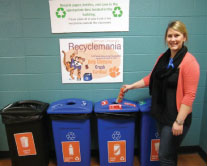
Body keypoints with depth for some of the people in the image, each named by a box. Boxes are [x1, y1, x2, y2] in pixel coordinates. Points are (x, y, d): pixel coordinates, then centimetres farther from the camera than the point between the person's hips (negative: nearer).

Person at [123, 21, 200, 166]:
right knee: (170, 152, 21)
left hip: (175, 117, -6)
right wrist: (132, 86, 16)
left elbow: (189, 95, -19)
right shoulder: (163, 57, 6)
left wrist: (179, 121, -19)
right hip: (161, 113, 7)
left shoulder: (189, 62, -17)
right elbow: (152, 78, 16)